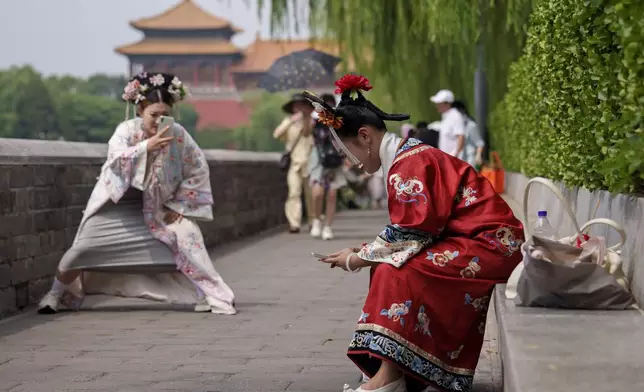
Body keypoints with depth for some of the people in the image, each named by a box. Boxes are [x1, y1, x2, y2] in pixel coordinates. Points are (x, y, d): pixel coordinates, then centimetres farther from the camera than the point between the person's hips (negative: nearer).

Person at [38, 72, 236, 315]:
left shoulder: (178, 134, -15)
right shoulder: (127, 130, -19)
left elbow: (198, 170, -6)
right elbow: (117, 159, -37)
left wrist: (178, 205, -9)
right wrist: (146, 146, -51)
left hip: (160, 205, 1)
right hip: (118, 203, -1)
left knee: (186, 236, -21)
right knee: (85, 247, -4)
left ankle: (208, 293, -10)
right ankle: (57, 293, 20)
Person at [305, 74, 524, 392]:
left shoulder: (408, 164, -17)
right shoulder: (409, 156, 14)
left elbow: (409, 235, -18)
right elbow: (410, 232, 16)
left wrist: (357, 260, -7)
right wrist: (365, 251, 9)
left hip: (490, 246, -10)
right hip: (477, 242, 10)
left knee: (398, 272, -21)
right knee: (391, 266, 4)